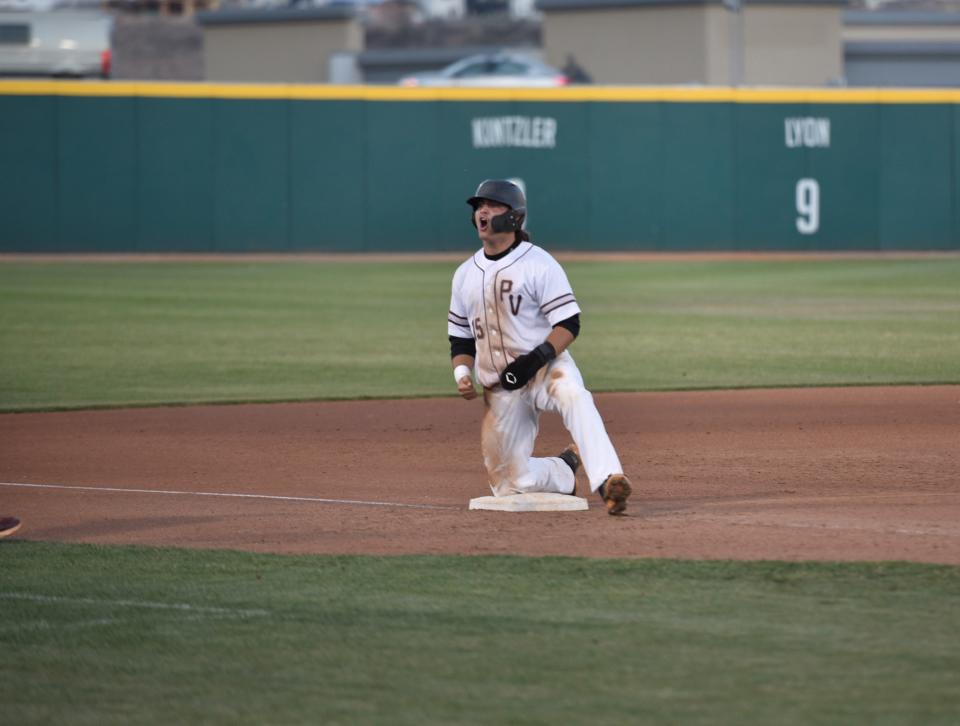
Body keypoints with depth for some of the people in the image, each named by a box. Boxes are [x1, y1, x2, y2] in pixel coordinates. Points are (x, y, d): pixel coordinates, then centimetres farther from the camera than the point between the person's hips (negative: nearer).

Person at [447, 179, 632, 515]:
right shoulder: (465, 274, 12)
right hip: (500, 387, 5)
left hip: (548, 368, -5)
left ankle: (607, 482, -54)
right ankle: (564, 470, 30)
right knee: (509, 483, 0)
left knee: (574, 397, -41)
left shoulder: (539, 264, -5)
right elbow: (460, 339, 18)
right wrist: (462, 373, -2)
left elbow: (568, 324, -10)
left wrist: (538, 358, -25)